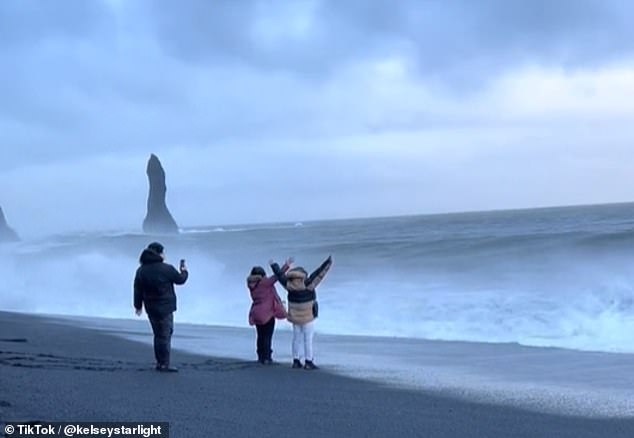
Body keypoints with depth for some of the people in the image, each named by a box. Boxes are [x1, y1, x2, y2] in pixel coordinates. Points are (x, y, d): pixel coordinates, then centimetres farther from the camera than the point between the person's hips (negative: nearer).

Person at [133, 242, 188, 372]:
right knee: (165, 335, -3)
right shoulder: (166, 269, -15)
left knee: (158, 335, 17)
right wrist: (184, 272, 20)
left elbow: (138, 290, 8)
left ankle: (159, 362, 22)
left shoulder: (141, 270, 3)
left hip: (150, 308, 6)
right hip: (165, 308, -6)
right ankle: (164, 364, -3)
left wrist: (138, 306, 18)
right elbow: (180, 279, -2)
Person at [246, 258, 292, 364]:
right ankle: (266, 358, 1)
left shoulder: (252, 286, 4)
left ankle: (261, 357, 22)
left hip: (257, 314, 6)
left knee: (260, 336, 16)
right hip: (267, 313, -6)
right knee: (267, 336, 1)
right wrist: (287, 265, -6)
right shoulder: (264, 283, -15)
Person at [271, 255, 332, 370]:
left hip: (295, 317, 5)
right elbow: (319, 274, -22)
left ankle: (296, 361, 17)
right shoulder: (307, 284, -21)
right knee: (308, 339, 1)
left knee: (297, 338, 14)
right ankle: (308, 362, 2)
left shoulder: (289, 285, -9)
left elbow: (280, 274, 6)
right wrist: (328, 263, -20)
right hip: (308, 317, -5)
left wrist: (274, 265, 22)